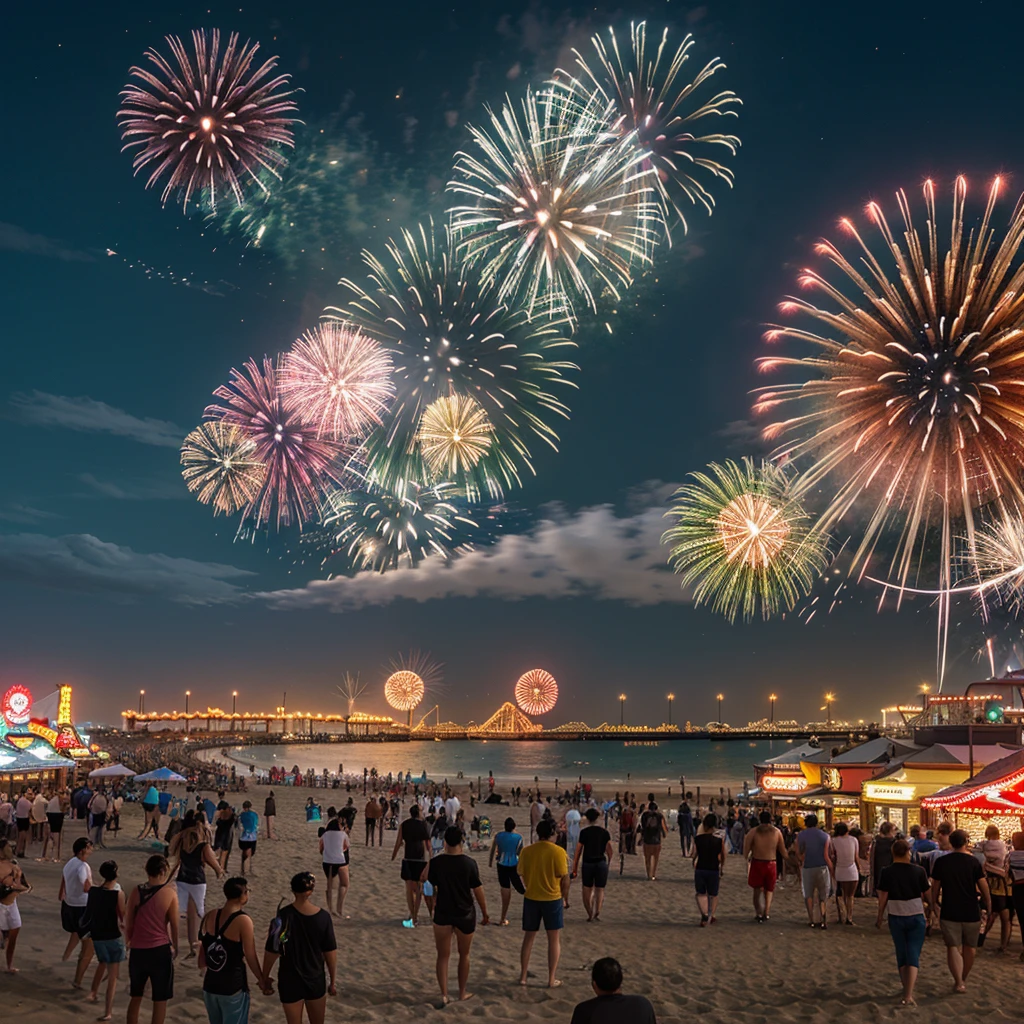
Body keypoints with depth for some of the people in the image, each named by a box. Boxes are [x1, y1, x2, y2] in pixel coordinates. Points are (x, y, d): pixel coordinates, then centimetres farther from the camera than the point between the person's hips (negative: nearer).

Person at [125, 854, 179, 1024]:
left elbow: (128, 922, 4)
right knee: (160, 1000, 9)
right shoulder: (169, 893, -10)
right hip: (160, 950, -3)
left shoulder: (136, 891, -1)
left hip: (138, 950, 4)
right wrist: (175, 947, 10)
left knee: (135, 997, 20)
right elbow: (174, 924, -5)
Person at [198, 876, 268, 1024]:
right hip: (233, 986, -6)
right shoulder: (243, 921, -18)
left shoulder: (209, 917, 0)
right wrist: (262, 981, 1)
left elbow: (202, 951, 10)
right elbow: (250, 957, -12)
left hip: (210, 985, 6)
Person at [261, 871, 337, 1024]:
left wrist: (265, 977, 4)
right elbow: (330, 952, -5)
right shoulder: (323, 917, -12)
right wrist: (333, 980, 7)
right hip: (316, 980, 1)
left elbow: (271, 951, -12)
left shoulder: (283, 916, -17)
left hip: (290, 982, -1)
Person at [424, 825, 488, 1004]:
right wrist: (485, 913, 4)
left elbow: (424, 878, 5)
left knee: (443, 956, 12)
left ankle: (444, 995, 9)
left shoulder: (436, 862, -11)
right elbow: (478, 891, -7)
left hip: (442, 914, 0)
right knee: (464, 955, 17)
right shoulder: (469, 863, -13)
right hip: (465, 915, 0)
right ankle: (462, 993, 26)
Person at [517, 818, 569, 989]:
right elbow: (564, 879, -11)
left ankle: (523, 976, 22)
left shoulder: (526, 851, -4)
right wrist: (565, 898, 4)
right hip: (552, 899, -3)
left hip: (531, 899, 3)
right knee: (554, 939, 10)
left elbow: (523, 875, 5)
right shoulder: (558, 851, -14)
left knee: (528, 937, 16)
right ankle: (552, 979, 12)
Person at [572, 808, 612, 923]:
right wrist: (609, 863, 14)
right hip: (601, 863, 1)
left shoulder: (583, 832, -5)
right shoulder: (604, 831, 1)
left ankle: (590, 914, 9)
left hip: (587, 863, -1)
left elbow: (578, 851, -6)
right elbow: (610, 851, -1)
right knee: (600, 889, 7)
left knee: (587, 889, 12)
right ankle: (597, 912, -12)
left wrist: (575, 868, 0)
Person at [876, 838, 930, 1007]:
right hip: (916, 917, -1)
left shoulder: (886, 872, -7)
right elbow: (927, 896, -2)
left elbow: (883, 897, -7)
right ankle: (908, 995, -12)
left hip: (896, 918, 1)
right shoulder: (918, 871, -8)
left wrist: (879, 918, 5)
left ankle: (907, 988, 30)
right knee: (913, 955, 0)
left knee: (901, 954, 18)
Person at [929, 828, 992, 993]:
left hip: (949, 913, 0)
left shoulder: (941, 862, -4)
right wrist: (989, 906, 8)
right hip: (971, 913, 0)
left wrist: (934, 903, 17)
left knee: (953, 947, 2)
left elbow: (935, 887, 2)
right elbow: (983, 887, -5)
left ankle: (958, 982, -11)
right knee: (969, 947, 17)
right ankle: (963, 979, 29)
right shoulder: (973, 861, -8)